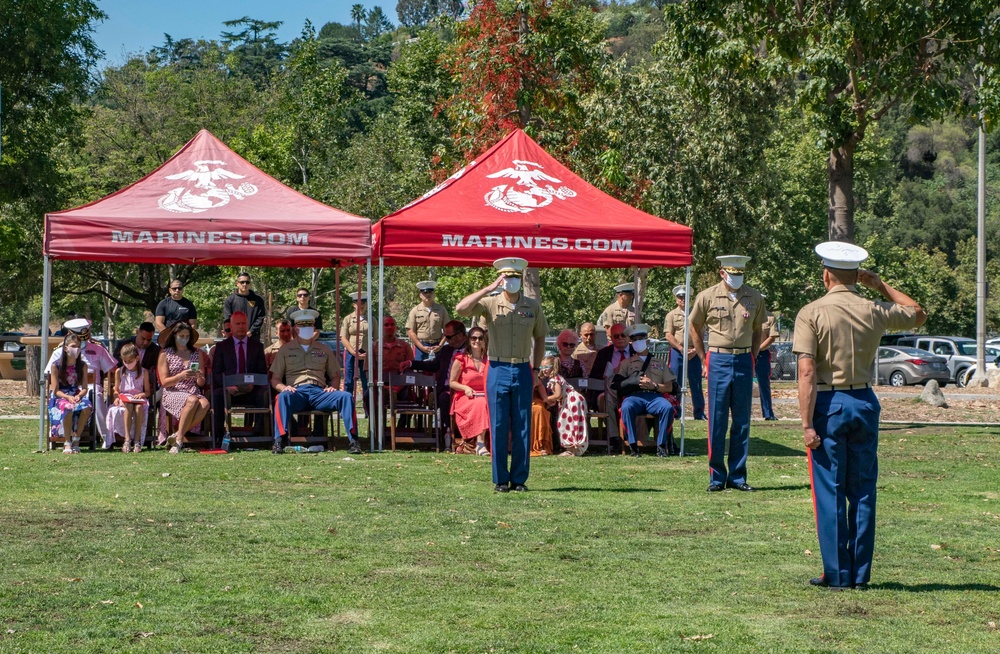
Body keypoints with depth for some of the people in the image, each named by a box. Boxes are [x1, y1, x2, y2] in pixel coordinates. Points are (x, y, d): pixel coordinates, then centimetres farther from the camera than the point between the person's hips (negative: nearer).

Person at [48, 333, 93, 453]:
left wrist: (78, 396, -20)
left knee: (87, 407, -32)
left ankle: (76, 440, -19)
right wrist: (68, 397, -25)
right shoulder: (56, 365, -4)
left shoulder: (82, 365, 6)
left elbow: (84, 388, 3)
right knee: (68, 407, -39)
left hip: (77, 396, 3)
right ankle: (67, 443, -28)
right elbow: (55, 390, -7)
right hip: (60, 398, -3)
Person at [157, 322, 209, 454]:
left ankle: (177, 436, -28)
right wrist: (181, 376, -16)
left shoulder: (197, 353, 17)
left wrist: (199, 376, -9)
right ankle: (179, 439, -30)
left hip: (194, 392, 3)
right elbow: (164, 382, 0)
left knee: (205, 403, -34)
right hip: (172, 394, -3)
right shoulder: (165, 354, 8)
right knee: (193, 401, -37)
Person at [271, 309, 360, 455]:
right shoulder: (286, 349, 19)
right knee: (283, 397, -38)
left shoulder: (324, 349, 25)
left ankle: (353, 440, -31)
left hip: (319, 392, 2)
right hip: (296, 392, -2)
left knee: (346, 396, -26)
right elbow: (275, 379, 15)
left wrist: (332, 387, 1)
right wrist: (283, 388, -9)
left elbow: (335, 376, 25)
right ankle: (278, 442, -45)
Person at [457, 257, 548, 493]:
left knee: (522, 428, 3)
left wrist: (535, 370, 10)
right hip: (498, 370, -2)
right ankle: (500, 480, 8)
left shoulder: (533, 307, 7)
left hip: (523, 371, 2)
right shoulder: (489, 304, -1)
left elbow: (540, 338, 16)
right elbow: (461, 308, -18)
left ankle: (519, 479, 11)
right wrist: (488, 289, -19)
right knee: (498, 427, 0)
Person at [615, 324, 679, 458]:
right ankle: (632, 446, -32)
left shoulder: (659, 363, 26)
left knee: (668, 407, -34)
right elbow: (619, 384, 8)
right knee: (627, 407, -37)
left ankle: (662, 445, -29)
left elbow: (669, 387, 16)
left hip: (655, 396, 1)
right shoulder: (626, 363, 25)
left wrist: (654, 386, -4)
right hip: (634, 396, -1)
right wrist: (637, 381, -6)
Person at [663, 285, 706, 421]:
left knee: (696, 384, 2)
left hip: (694, 353, 1)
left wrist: (696, 350, -8)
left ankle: (699, 413, 7)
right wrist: (681, 349, -12)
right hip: (677, 352, -1)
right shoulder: (671, 315, 5)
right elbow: (668, 335, -2)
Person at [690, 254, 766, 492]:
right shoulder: (707, 297, -1)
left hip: (744, 361, 2)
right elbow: (694, 327, 10)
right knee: (717, 421, 0)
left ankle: (737, 477, 13)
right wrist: (704, 360, 5)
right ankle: (716, 477, 7)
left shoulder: (754, 298, 5)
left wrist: (752, 358, 8)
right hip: (718, 360, -2)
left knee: (742, 421, 5)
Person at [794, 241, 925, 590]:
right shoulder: (876, 312, 2)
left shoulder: (811, 313, -8)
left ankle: (837, 574, 4)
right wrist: (880, 284, 22)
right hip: (865, 403, 3)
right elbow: (918, 313, 22)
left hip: (828, 404, -3)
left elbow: (807, 371, -15)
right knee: (863, 492, 10)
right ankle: (860, 574, 13)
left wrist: (807, 424, -14)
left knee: (830, 492, 2)